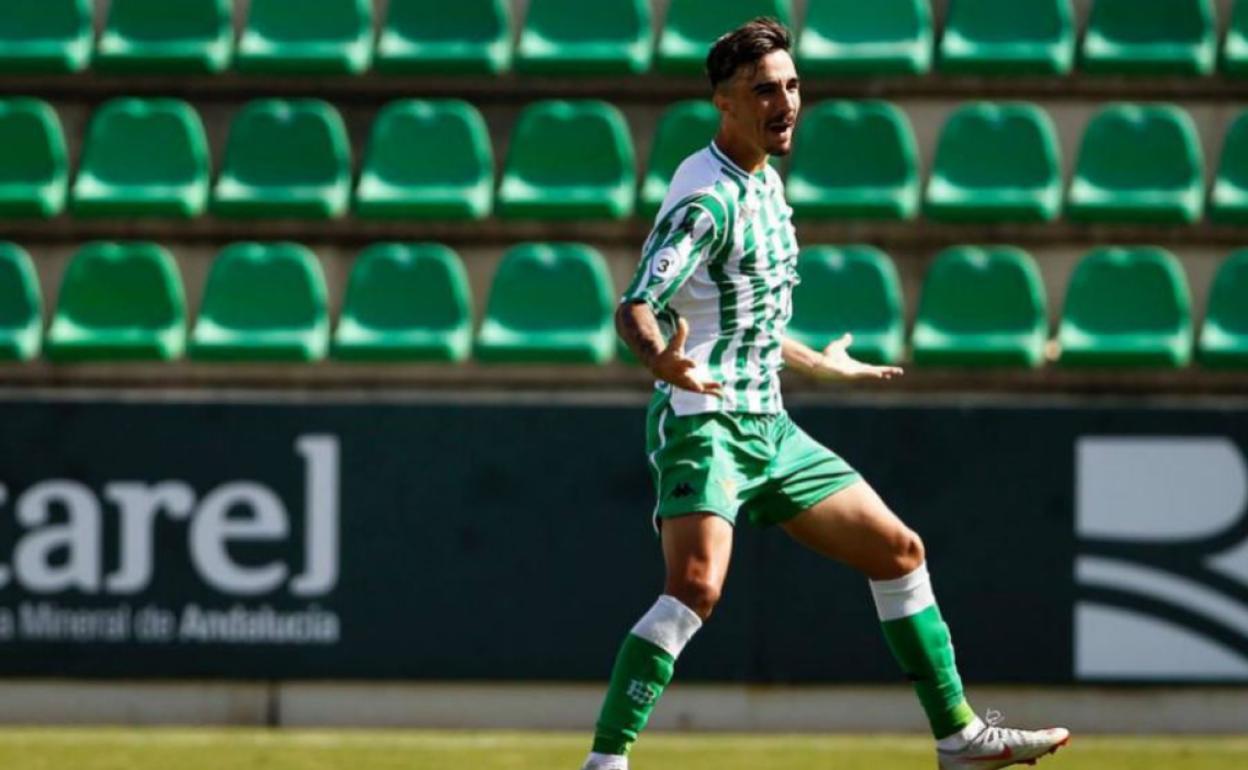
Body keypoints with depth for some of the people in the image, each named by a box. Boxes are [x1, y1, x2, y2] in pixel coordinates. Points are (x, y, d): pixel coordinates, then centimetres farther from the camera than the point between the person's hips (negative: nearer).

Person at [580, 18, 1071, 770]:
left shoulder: (765, 182, 13)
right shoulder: (708, 196, -16)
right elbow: (638, 305, -27)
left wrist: (816, 363, 40)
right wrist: (663, 358, -49)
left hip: (766, 426, 9)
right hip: (703, 421, -9)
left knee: (899, 551, 13)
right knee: (697, 584, -29)